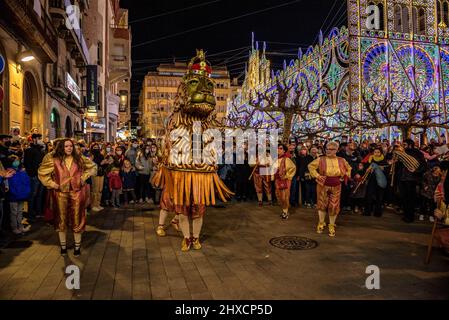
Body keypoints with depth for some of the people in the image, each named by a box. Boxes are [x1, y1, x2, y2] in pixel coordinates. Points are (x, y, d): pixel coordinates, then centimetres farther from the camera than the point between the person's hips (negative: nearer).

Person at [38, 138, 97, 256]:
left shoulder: (79, 158, 1)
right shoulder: (54, 160, -3)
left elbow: (92, 167, 12)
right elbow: (42, 172, 4)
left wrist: (84, 177, 1)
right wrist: (52, 184, -3)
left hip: (77, 192, 1)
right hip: (61, 193, 0)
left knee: (77, 218, 6)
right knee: (62, 219, 10)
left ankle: (77, 246, 19)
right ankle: (63, 245, 25)